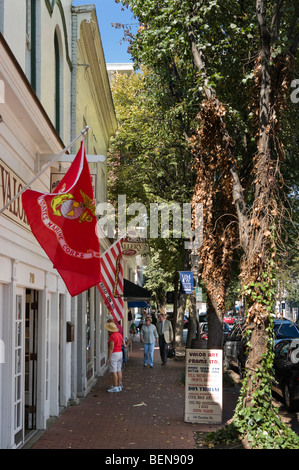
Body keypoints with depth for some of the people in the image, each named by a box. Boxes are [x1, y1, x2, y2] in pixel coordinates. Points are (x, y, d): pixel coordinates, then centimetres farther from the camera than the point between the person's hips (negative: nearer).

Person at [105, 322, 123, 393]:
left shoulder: (112, 336, -19)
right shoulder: (119, 335, 7)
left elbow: (111, 348, -21)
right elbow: (122, 343, 15)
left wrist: (108, 358, -18)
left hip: (113, 354, -9)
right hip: (120, 353, 9)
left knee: (114, 372, -4)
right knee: (118, 370, 11)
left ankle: (115, 387, -3)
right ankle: (119, 385, 14)